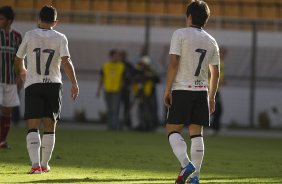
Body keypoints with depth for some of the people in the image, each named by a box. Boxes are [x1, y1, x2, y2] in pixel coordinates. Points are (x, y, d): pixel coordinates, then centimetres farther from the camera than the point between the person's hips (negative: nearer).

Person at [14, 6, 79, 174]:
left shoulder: (30, 35, 2)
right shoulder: (60, 38, 0)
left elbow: (19, 59, 13)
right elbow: (66, 62, -12)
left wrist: (22, 72, 35)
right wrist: (74, 84, -8)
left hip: (33, 85, -1)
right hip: (54, 84, 1)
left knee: (33, 127, -5)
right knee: (49, 127, 12)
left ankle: (35, 164, -21)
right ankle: (45, 164, 18)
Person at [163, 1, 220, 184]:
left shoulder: (180, 34, -5)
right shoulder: (211, 41, 11)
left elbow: (173, 63, -12)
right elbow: (216, 73, 13)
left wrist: (167, 89, -8)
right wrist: (212, 97, 21)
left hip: (182, 89, -5)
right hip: (202, 91, 5)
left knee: (173, 129, 1)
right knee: (196, 133, 7)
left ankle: (186, 164, -20)